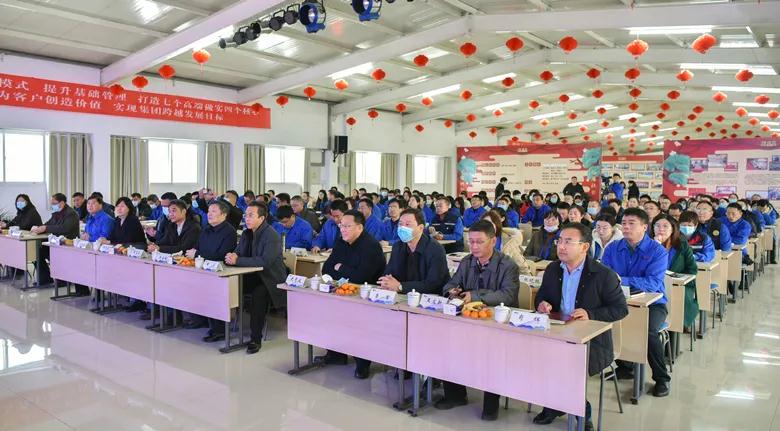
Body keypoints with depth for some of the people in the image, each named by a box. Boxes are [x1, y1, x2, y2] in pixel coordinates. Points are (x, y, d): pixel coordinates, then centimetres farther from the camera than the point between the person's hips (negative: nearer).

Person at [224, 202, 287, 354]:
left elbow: (265, 261, -28)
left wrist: (238, 260, -30)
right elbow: (237, 253, 11)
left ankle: (256, 339, -22)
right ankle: (221, 326, 5)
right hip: (253, 276, 8)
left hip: (270, 279, -8)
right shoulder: (246, 233, 10)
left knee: (258, 294, -35)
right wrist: (231, 257, -16)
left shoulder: (272, 236, -17)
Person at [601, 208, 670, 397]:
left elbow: (653, 283, -22)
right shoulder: (613, 248, 4)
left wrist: (621, 280, -33)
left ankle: (662, 378, -4)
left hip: (652, 303, -4)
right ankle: (624, 367, 5)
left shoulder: (658, 251, -9)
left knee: (648, 331, -31)